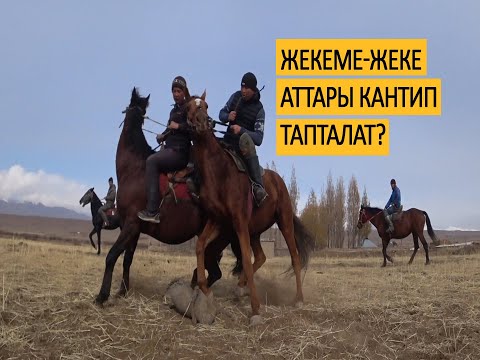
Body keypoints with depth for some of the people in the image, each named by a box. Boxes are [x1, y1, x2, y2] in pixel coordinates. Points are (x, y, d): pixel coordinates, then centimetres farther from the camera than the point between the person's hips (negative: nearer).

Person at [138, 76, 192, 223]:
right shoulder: (174, 110, 22)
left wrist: (178, 126, -16)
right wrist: (162, 136, 10)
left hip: (180, 152, -10)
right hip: (170, 150, 10)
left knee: (152, 160, -26)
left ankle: (152, 211, -30)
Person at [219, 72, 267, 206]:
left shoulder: (259, 109, -9)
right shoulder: (236, 96, 4)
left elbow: (259, 138, -17)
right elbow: (221, 113, 14)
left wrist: (241, 130, -31)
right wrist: (227, 116, -10)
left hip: (244, 144, -5)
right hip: (228, 141, 6)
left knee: (245, 139, -39)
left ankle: (258, 186, -42)